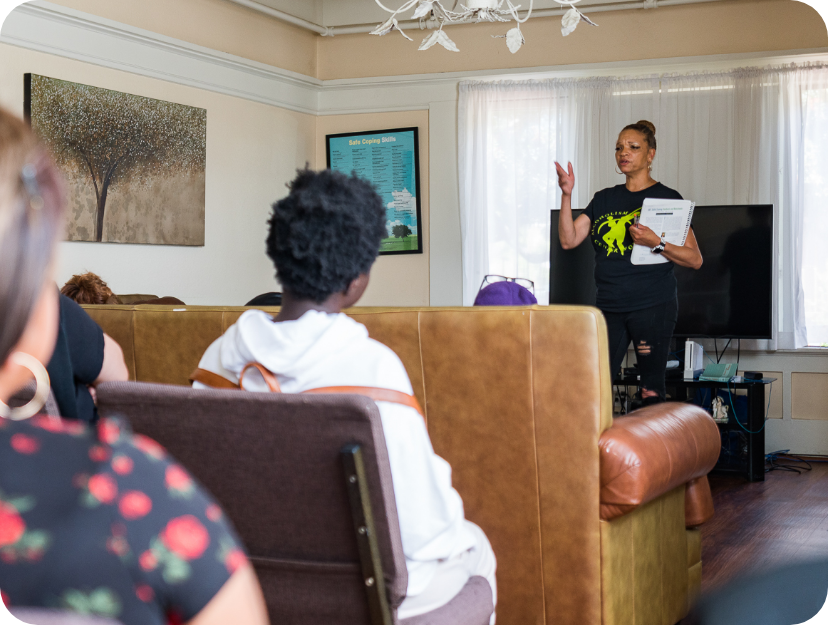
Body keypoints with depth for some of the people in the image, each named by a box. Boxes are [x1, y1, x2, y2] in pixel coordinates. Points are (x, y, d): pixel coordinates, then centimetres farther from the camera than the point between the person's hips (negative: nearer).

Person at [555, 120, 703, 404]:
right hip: (609, 306, 4)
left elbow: (694, 259, -2)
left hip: (653, 306, -4)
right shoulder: (604, 199, 15)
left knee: (651, 388, -1)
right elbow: (568, 240, 5)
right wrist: (566, 195, -5)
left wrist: (655, 242, -17)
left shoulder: (667, 198, 2)